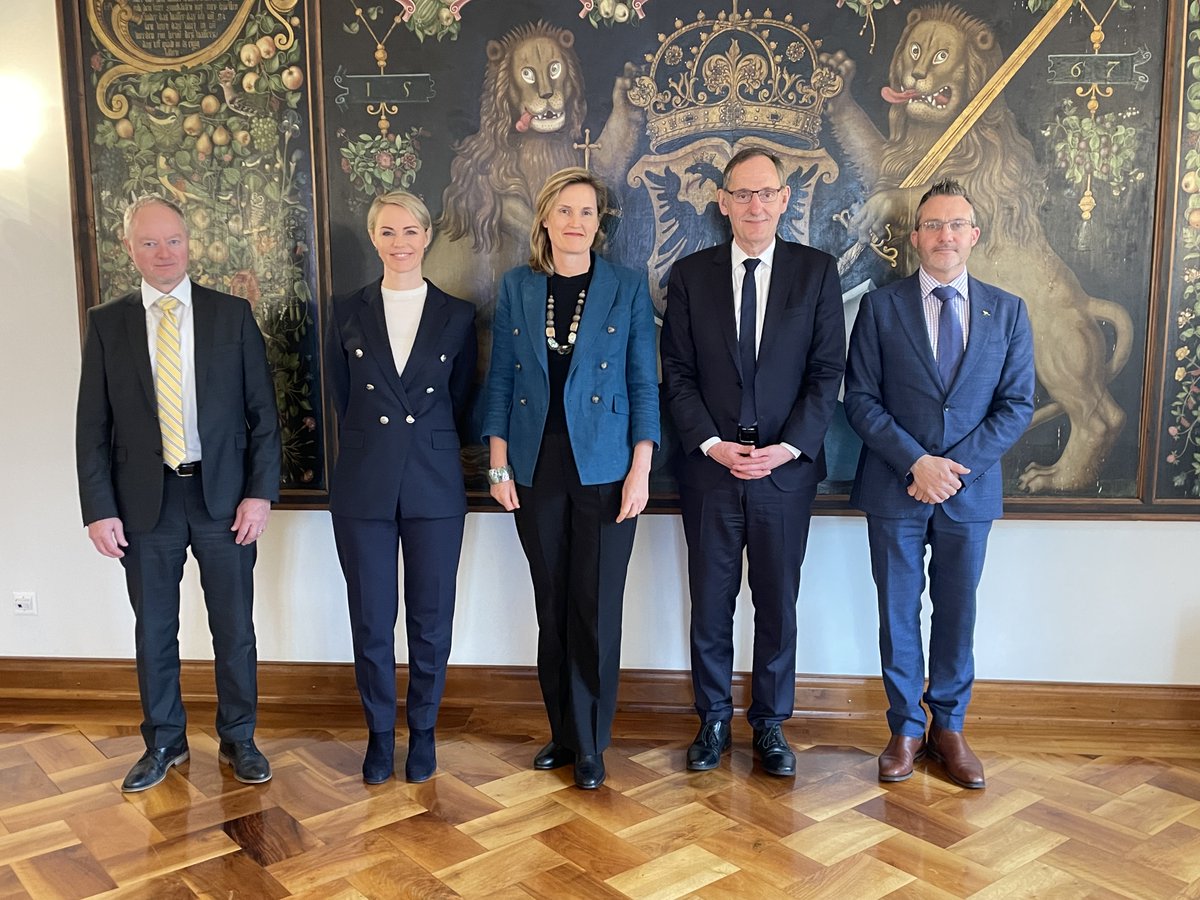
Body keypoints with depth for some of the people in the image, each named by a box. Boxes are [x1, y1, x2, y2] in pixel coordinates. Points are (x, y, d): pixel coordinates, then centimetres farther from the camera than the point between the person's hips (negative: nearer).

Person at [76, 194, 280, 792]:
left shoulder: (232, 315, 1)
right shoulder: (107, 323, 3)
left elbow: (262, 412, 0)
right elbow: (92, 425, 2)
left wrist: (260, 492, -7)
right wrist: (99, 509, -4)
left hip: (223, 496, -1)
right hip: (145, 501, 1)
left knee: (234, 629, 8)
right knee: (153, 630, 12)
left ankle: (238, 739, 26)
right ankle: (164, 743, 30)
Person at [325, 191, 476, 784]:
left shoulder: (457, 315, 4)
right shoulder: (348, 312, 5)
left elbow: (459, 401, 9)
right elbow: (342, 401, 9)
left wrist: (425, 441, 6)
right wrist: (371, 449, 8)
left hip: (434, 486, 0)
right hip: (364, 487, 0)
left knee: (431, 621, 7)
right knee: (370, 622, 7)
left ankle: (422, 731, 27)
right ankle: (380, 732, 26)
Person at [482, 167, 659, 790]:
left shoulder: (627, 289, 1)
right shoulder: (517, 288, 6)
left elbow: (644, 385, 0)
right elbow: (500, 381, 6)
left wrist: (640, 471, -8)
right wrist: (499, 465, 0)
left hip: (604, 471, -2)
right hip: (536, 471, 2)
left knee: (597, 608, 1)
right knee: (551, 605, 10)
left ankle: (590, 743, 15)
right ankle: (562, 731, 26)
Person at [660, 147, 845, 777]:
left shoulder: (817, 271, 3)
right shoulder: (690, 275, 4)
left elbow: (828, 371, 0)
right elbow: (677, 374, 2)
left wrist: (789, 447, -11)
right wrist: (712, 444, -10)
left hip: (786, 468, 0)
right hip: (710, 467, 0)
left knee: (778, 603, 9)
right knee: (710, 602, 9)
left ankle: (770, 722, 25)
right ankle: (714, 719, 26)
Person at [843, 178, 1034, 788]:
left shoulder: (1007, 312, 5)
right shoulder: (880, 307, 0)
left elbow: (1016, 405, 0)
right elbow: (861, 400, -4)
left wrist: (956, 465, -12)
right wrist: (916, 462, -16)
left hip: (970, 489, 1)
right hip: (895, 488, -1)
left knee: (957, 613, 11)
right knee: (898, 613, 8)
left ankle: (949, 728, 28)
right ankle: (906, 730, 23)